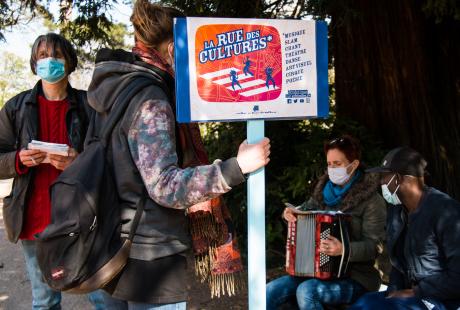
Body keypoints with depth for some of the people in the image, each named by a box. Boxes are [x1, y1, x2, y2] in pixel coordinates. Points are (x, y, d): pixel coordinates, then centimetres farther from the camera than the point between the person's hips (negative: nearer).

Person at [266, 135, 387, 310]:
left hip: (355, 278, -5)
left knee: (306, 291, -33)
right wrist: (290, 213, -3)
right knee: (270, 293, -15)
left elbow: (375, 246, -14)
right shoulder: (324, 191, 9)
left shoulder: (371, 200, -8)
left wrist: (344, 249, -33)